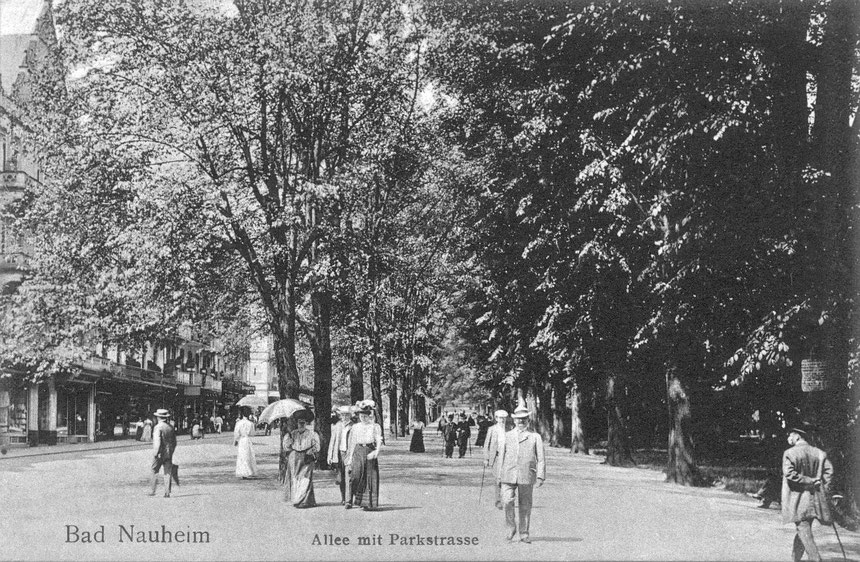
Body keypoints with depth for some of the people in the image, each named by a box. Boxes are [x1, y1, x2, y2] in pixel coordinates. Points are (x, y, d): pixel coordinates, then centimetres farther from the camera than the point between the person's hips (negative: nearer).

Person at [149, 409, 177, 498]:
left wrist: (156, 453, -16)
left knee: (154, 471, 9)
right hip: (169, 454, 5)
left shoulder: (158, 427, -10)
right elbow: (174, 443, 14)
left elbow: (157, 442, -19)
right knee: (168, 473, 4)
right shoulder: (171, 427, 8)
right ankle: (167, 492, 1)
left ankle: (153, 491, 11)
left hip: (159, 454, -5)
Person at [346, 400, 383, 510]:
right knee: (355, 475, -16)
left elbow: (379, 441, -4)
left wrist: (376, 452, -23)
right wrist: (350, 459, 8)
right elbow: (352, 444, 13)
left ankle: (367, 503, 5)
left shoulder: (375, 427, 6)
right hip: (358, 452, 1)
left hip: (370, 452, -1)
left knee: (369, 478, -2)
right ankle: (350, 500, -13)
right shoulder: (355, 427, 13)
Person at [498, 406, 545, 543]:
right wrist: (499, 475, 12)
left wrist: (540, 476, -4)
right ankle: (511, 528, 6)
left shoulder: (535, 437, 9)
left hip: (527, 477, -1)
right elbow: (501, 457, 16)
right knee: (507, 502, -13)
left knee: (525, 506, 2)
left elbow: (540, 459, 5)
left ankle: (524, 534, 13)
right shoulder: (506, 436, 14)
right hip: (508, 475, 1)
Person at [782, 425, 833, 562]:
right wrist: (824, 488, -2)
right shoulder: (818, 453, 6)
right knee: (803, 530, 17)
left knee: (804, 530, -4)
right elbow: (829, 470, -3)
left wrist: (808, 480, -12)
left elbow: (789, 473, -19)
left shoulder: (790, 453, -8)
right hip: (814, 498, 5)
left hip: (797, 498, -5)